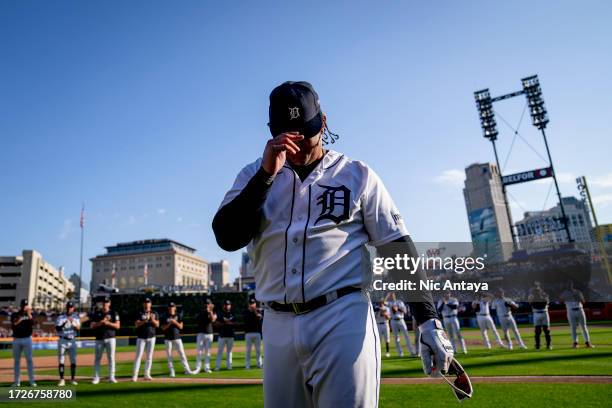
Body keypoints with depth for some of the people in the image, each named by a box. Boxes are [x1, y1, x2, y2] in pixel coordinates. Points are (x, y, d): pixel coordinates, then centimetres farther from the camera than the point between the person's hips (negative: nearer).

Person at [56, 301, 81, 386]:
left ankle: (73, 379, 12)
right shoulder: (61, 317, 0)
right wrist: (65, 323, -26)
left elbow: (78, 328, -6)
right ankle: (62, 380, 2)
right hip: (62, 340, -2)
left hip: (72, 341, 2)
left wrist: (72, 322, -21)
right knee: (61, 361, -3)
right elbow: (57, 329, -11)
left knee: (73, 360, 3)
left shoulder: (76, 317, 6)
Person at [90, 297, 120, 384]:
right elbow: (92, 326, 1)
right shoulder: (96, 313, 8)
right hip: (99, 339, 1)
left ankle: (111, 377, 6)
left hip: (110, 338, -1)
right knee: (97, 358, 3)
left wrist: (108, 323, -16)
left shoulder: (114, 313, 5)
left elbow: (117, 326, -2)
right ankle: (96, 377, 12)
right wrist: (101, 322, -15)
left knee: (111, 358, 0)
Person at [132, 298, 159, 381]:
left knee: (149, 357, 6)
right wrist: (144, 320, -27)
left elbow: (157, 325, -1)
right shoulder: (139, 313, -1)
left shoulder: (154, 313, 6)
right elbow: (136, 324, -11)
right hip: (141, 337, -3)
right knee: (138, 356, -6)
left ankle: (147, 375, 12)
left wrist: (153, 320, -19)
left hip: (151, 337, 3)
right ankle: (134, 375, -4)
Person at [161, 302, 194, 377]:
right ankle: (172, 372, 8)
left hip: (177, 338, 0)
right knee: (169, 356, 1)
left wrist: (175, 322, -14)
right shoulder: (165, 317, 4)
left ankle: (187, 370, 2)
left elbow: (181, 327, 0)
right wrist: (169, 324, -16)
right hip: (168, 339, 0)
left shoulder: (178, 316, 7)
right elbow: (163, 328, -2)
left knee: (182, 354, -2)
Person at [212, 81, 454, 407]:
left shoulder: (356, 175, 5)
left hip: (343, 320, -2)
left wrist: (429, 321, -4)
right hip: (277, 326, 3)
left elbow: (398, 247, 3)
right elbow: (226, 237, -3)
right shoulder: (256, 175, 11)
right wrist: (267, 173, -10)